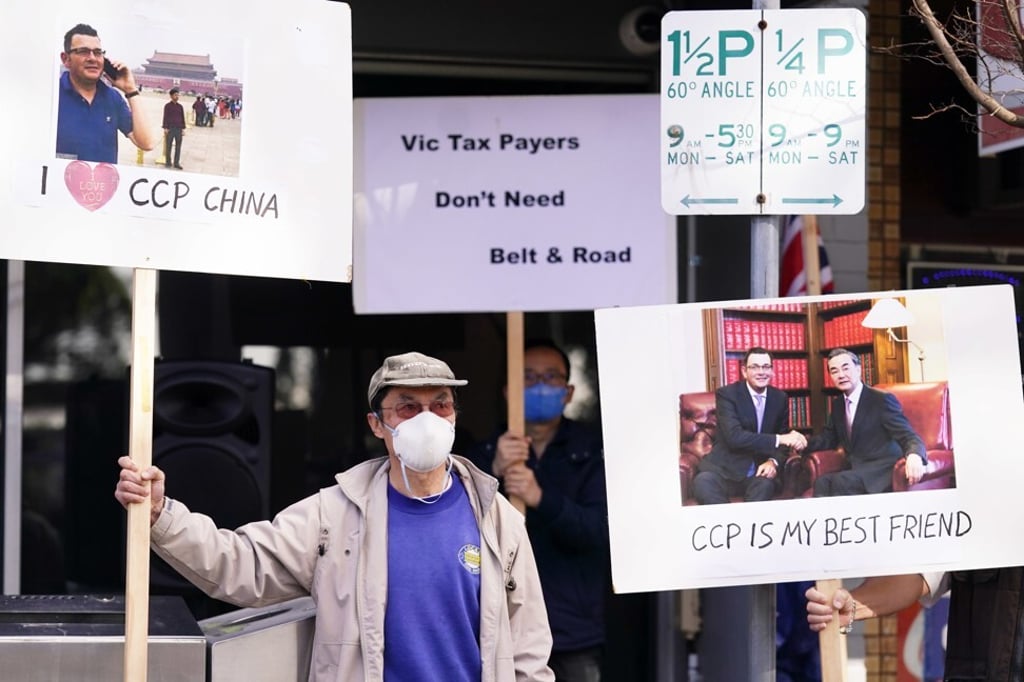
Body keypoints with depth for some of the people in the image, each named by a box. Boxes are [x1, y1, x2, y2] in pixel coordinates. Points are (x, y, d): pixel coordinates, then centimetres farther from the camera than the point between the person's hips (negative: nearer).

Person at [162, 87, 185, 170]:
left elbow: (182, 117, 14)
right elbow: (165, 117, -3)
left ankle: (176, 163, 7)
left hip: (178, 128, 3)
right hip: (170, 128, -3)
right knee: (168, 146, 2)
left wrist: (183, 128, 8)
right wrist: (165, 128, -9)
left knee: (178, 146, 3)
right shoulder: (167, 106, 0)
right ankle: (168, 162, 10)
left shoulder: (180, 106, 11)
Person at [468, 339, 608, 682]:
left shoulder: (591, 452, 2)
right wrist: (495, 473, -25)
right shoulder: (485, 455, 7)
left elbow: (598, 530, -11)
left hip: (573, 629, -1)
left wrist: (540, 498, -29)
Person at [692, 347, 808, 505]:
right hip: (726, 468, -3)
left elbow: (784, 440, 10)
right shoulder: (727, 394, -7)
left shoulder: (780, 398, 9)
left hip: (760, 470, 3)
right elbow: (734, 437, -20)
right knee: (703, 481, -36)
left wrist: (773, 461, -14)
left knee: (765, 484, -34)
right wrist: (779, 439, -24)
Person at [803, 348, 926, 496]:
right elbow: (828, 439, 26)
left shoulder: (882, 400, -6)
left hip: (882, 471, -5)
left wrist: (914, 456, -38)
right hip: (854, 472, 5)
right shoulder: (837, 404, 16)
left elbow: (908, 437, -13)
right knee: (822, 482, -28)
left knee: (840, 482, -33)